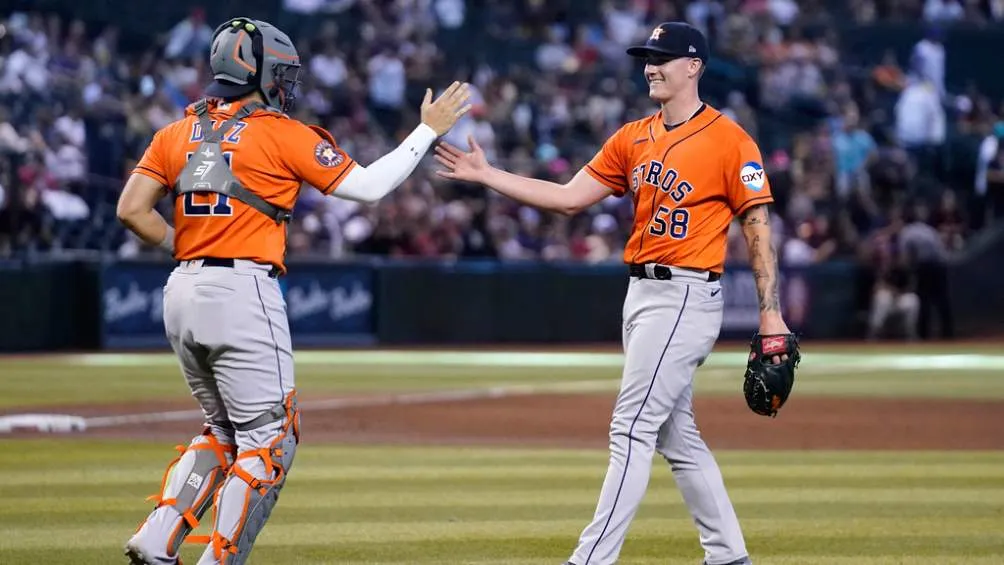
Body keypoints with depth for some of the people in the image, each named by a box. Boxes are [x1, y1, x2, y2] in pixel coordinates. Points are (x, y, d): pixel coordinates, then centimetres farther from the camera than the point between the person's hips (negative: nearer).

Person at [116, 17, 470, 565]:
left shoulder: (177, 133, 12)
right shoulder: (282, 133, -3)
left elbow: (132, 209, 4)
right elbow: (367, 186, -2)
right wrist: (428, 130, 7)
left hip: (182, 292, 7)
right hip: (243, 293, -7)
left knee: (223, 430, 21)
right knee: (269, 439, 1)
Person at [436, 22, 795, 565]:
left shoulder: (730, 141, -9)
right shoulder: (633, 139, 12)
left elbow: (757, 228, -8)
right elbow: (570, 196, 10)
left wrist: (771, 314, -12)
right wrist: (485, 175, 3)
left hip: (685, 296, -8)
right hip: (641, 293, 8)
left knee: (632, 428, -11)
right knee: (676, 435, 12)